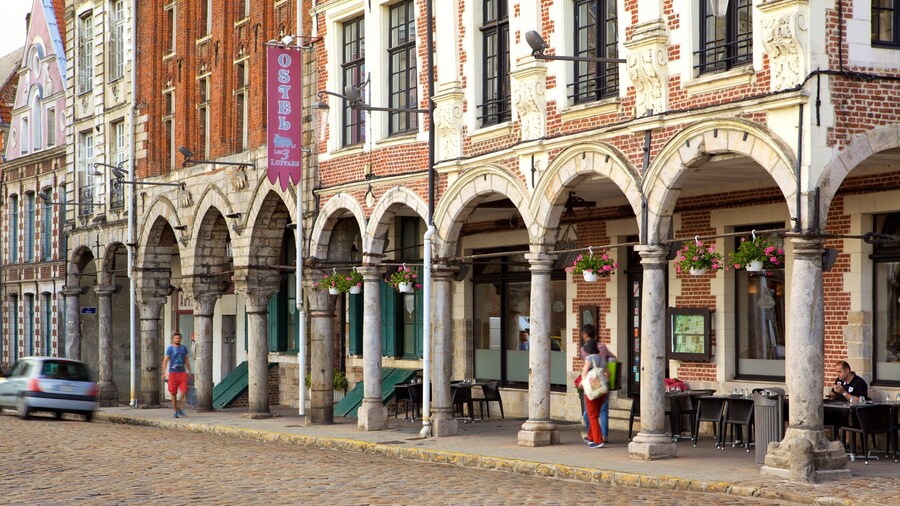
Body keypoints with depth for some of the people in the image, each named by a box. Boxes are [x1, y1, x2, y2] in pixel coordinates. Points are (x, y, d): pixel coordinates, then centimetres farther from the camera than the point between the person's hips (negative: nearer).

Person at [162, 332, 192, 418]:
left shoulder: (184, 348, 13)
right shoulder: (170, 348, -1)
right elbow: (165, 360, -5)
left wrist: (189, 372, 16)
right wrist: (164, 373, -13)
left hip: (182, 372, 3)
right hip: (173, 372, -3)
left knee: (184, 391, -9)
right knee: (173, 393, 0)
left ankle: (179, 407, 11)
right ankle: (175, 411, 8)